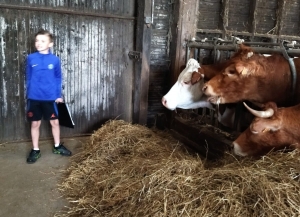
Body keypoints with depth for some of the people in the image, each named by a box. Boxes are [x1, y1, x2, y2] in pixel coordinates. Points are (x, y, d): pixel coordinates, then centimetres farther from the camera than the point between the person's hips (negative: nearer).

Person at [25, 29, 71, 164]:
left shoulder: (55, 60, -3)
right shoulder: (31, 58, -1)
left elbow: (58, 78, 5)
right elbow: (28, 78, 7)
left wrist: (58, 95, 3)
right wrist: (28, 94, 8)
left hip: (50, 98, 0)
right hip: (34, 98, 0)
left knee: (55, 122, 9)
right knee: (35, 123, 9)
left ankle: (57, 146, 28)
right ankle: (35, 150, 22)